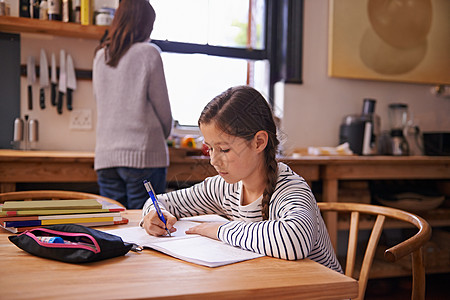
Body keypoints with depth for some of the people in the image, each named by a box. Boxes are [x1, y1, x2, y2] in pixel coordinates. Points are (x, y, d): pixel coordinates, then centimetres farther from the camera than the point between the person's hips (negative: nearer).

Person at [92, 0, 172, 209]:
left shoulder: (100, 55, 10)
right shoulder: (148, 53, -5)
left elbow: (100, 101, 14)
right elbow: (162, 106, -2)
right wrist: (163, 135, 17)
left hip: (105, 156, 5)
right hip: (143, 154, -5)